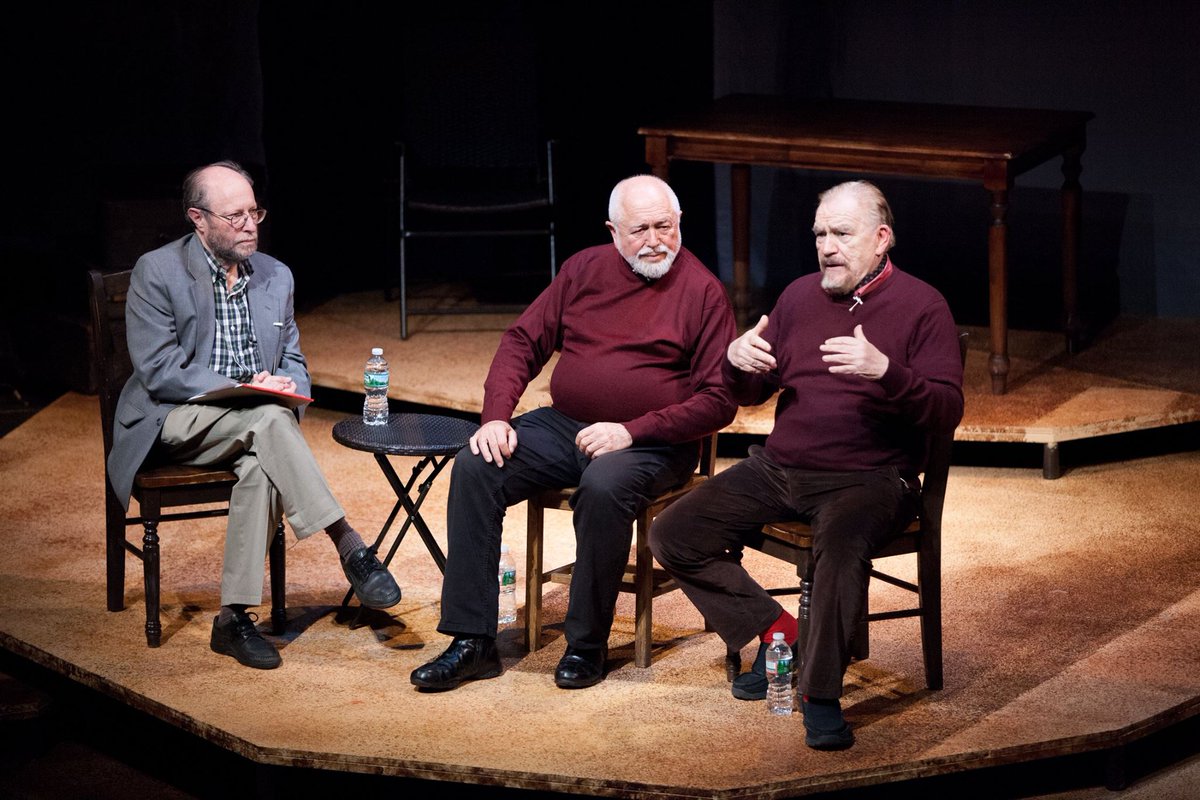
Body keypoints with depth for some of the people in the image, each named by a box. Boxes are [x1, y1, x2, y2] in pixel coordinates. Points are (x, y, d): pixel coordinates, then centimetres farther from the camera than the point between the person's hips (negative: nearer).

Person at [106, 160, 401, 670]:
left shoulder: (276, 276, 11)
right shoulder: (157, 272, -5)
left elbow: (293, 363, 17)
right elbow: (159, 371, -12)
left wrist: (283, 385, -9)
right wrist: (240, 389, -21)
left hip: (247, 426, 4)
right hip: (178, 422, -4)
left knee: (261, 464, -33)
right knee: (269, 419, -34)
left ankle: (234, 617, -30)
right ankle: (351, 549, -36)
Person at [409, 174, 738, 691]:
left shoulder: (702, 291, -4)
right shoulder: (585, 270, 10)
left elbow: (719, 400, -8)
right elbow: (523, 342, 12)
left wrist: (631, 431, -17)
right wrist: (496, 417, -6)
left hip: (651, 445, -5)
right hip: (563, 425, 5)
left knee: (604, 487, -37)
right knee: (474, 467, -18)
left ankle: (587, 644, -18)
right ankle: (471, 641, -15)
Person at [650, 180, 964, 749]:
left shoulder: (921, 306, -2)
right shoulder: (800, 296, 13)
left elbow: (947, 410, -12)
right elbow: (752, 393, 20)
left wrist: (886, 371, -29)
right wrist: (739, 362, -4)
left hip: (868, 479, -6)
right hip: (777, 468, 6)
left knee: (841, 546, -38)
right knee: (672, 536, -7)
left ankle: (821, 694, -24)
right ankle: (778, 635, 2)